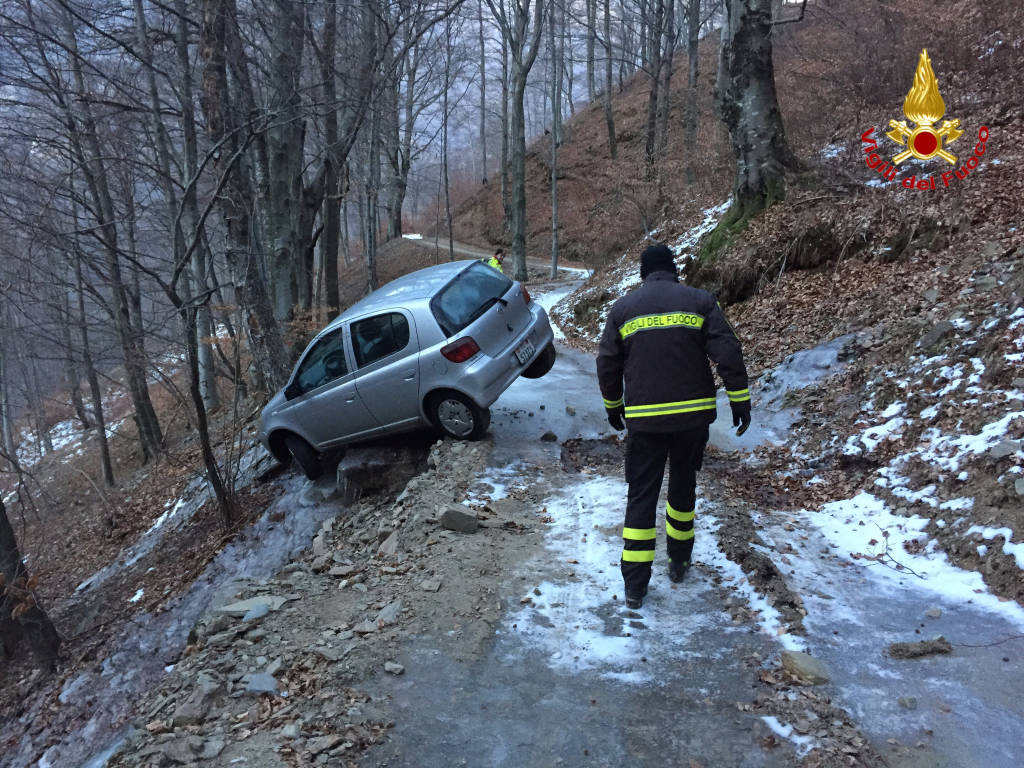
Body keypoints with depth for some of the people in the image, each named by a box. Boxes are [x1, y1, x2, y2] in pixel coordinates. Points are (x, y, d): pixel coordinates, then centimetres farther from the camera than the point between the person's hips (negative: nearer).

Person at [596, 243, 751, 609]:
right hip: (693, 413, 1)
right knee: (683, 485, 20)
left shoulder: (623, 307, 4)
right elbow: (728, 353, -6)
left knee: (641, 496, 5)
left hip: (643, 418, 0)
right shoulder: (700, 301, 1)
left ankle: (634, 586, 4)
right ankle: (679, 562, 32)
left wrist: (613, 406, 19)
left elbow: (607, 363, 7)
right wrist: (740, 399, 1)